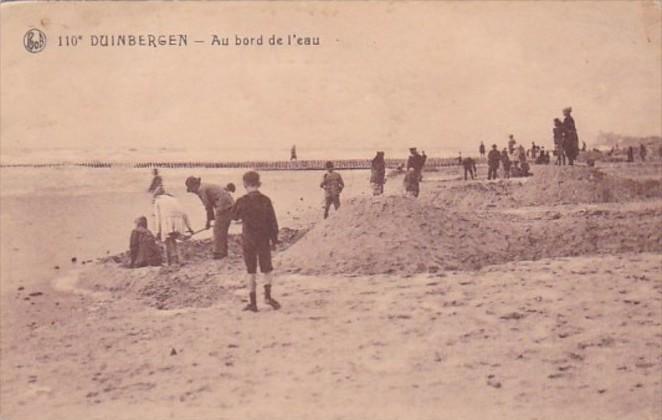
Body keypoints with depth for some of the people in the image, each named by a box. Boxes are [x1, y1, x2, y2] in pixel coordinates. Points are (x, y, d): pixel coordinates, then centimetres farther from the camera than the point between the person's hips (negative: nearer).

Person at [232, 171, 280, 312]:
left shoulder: (242, 201, -10)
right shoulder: (265, 200, -6)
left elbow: (234, 216, 8)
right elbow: (273, 222, -3)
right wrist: (274, 239, 6)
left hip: (248, 241, 0)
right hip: (264, 240, 0)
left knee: (251, 271, 7)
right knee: (267, 269, 14)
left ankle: (253, 302, 8)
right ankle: (267, 295, -3)